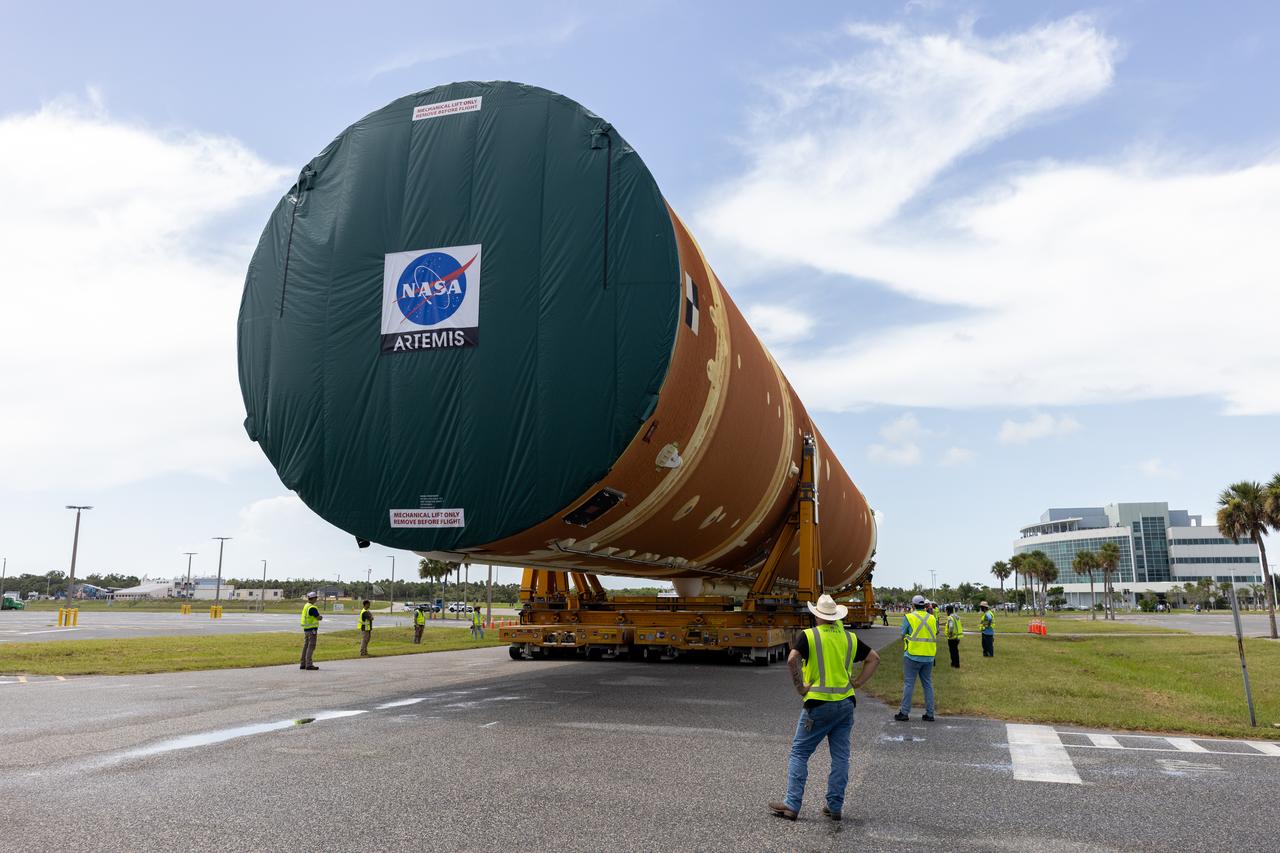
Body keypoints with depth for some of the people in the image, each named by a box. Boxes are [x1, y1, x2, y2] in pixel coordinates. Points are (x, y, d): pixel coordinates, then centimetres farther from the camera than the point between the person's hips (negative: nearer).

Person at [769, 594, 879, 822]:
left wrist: (799, 686, -12)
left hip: (819, 703, -4)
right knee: (840, 756, 11)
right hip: (846, 703, 5)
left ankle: (792, 805, 4)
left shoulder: (808, 636, -8)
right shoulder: (849, 638, 7)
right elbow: (874, 659, 12)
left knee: (799, 753, 5)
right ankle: (835, 807, 14)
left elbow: (792, 659, -23)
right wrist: (857, 683, 9)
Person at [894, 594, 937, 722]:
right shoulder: (932, 618, 6)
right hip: (929, 657, 4)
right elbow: (935, 635, 12)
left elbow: (903, 636, -1)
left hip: (912, 655, -4)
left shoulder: (909, 617, -6)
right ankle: (929, 714, 13)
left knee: (909, 684, 1)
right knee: (928, 684, 11)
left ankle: (904, 712, 3)